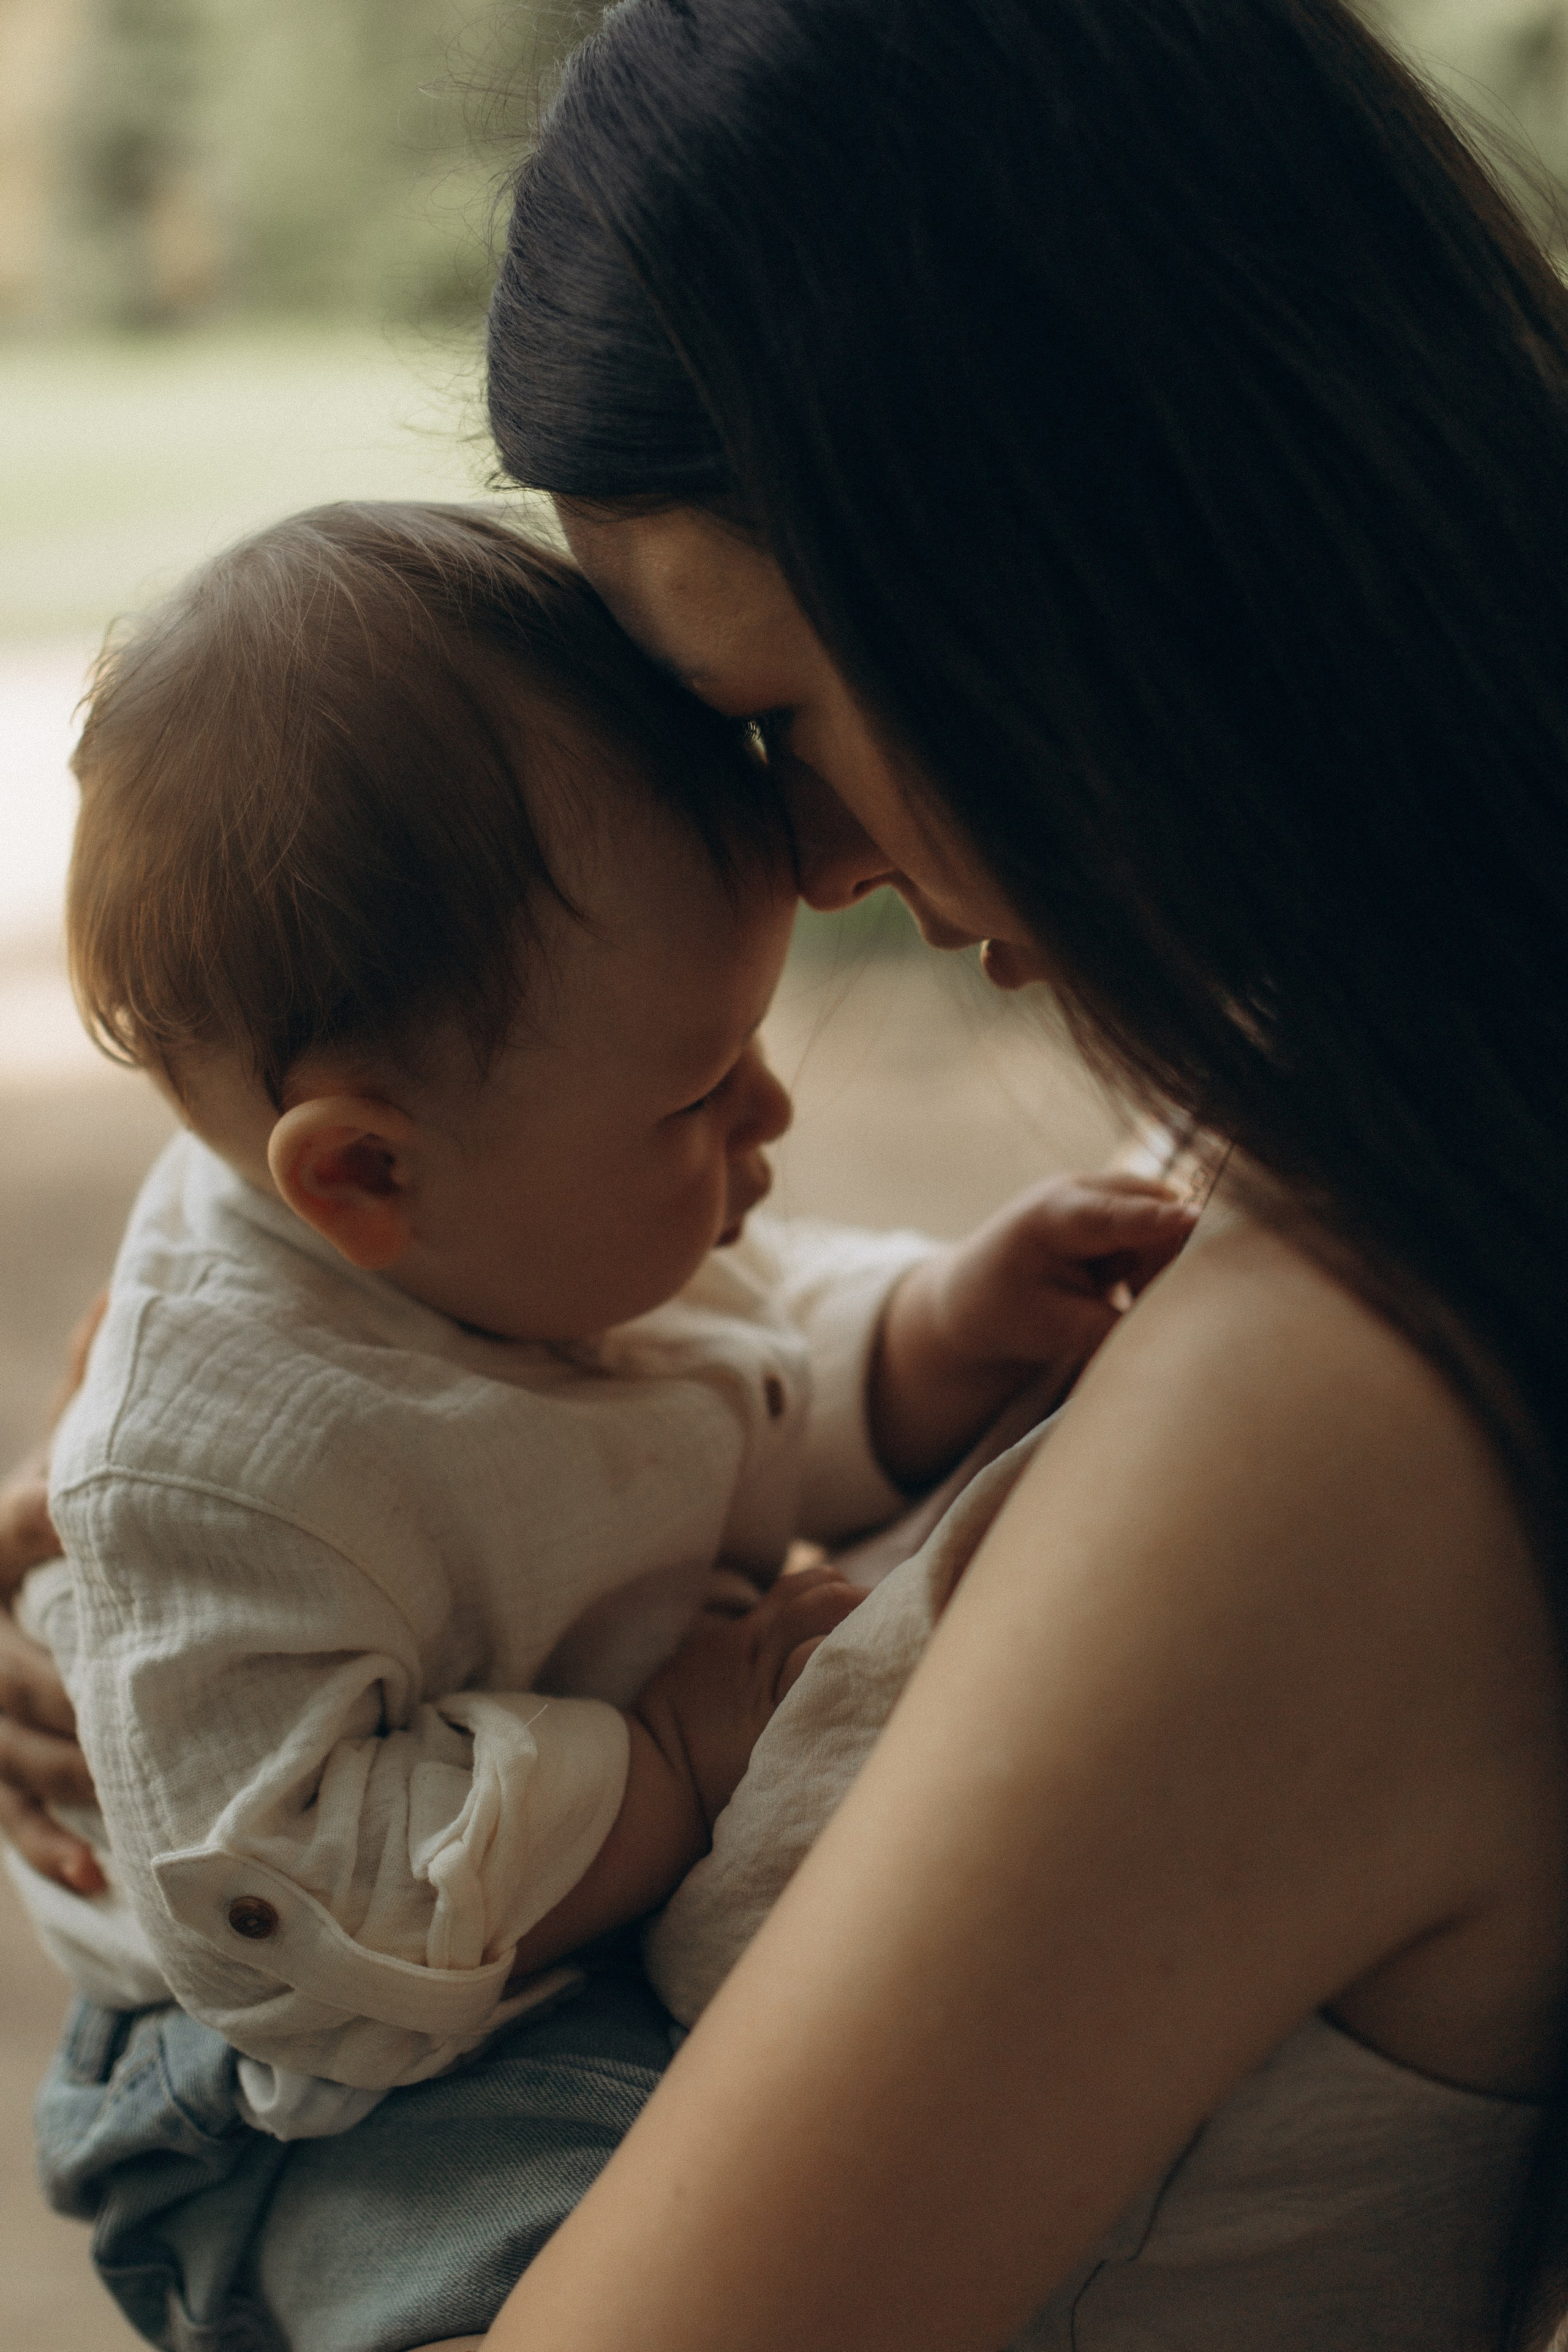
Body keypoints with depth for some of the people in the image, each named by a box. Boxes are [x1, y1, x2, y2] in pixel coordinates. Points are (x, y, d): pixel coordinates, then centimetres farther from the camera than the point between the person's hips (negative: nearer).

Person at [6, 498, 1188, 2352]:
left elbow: (775, 1399, 11)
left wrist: (949, 1327, -11)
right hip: (368, 2096, -8)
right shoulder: (224, 1467, -31)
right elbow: (283, 1916, -30)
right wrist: (679, 1766, -28)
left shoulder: (566, 1222, -5)